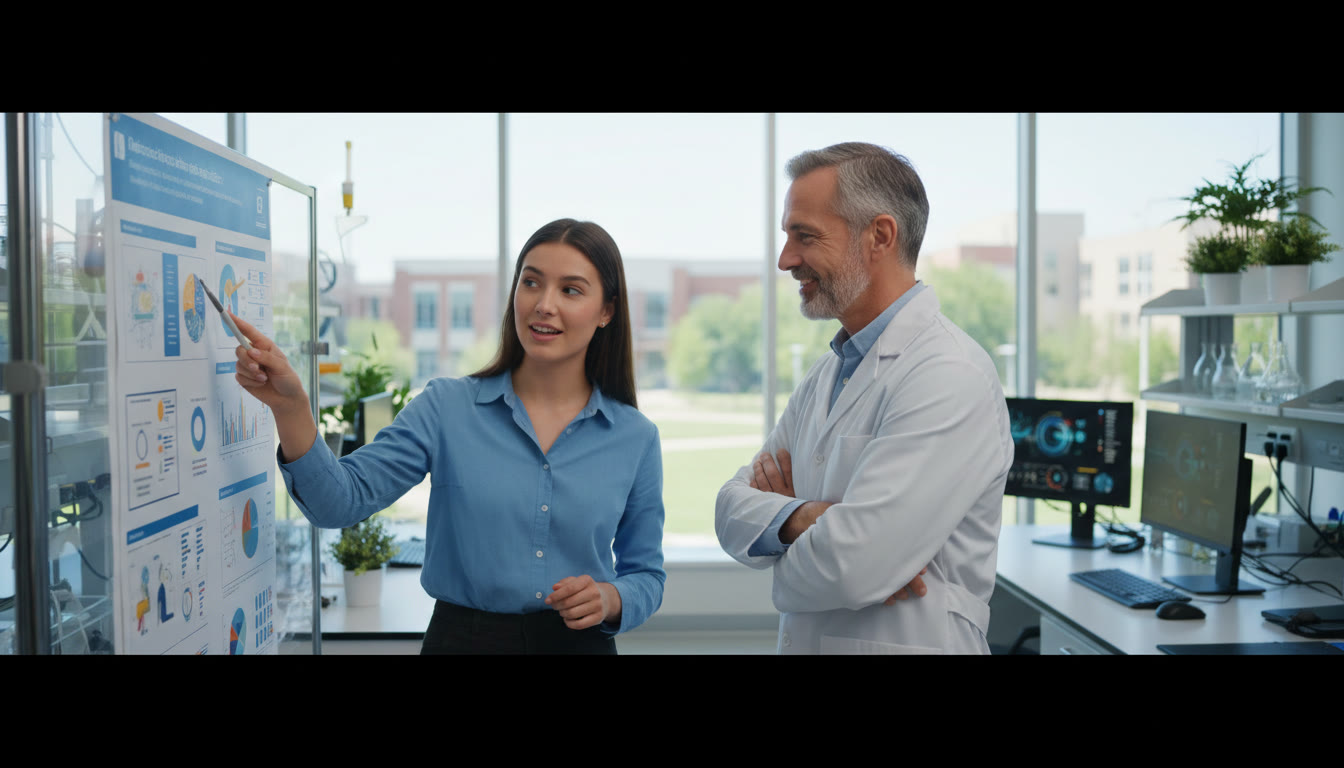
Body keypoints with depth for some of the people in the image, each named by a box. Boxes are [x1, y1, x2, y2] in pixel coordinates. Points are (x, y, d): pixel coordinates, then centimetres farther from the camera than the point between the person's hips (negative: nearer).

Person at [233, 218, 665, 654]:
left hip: (581, 641, 1)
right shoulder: (446, 408, -6)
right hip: (460, 638, 0)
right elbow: (341, 500, -16)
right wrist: (290, 406, -30)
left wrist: (610, 599, -16)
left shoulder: (636, 438, -4)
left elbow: (646, 575, 4)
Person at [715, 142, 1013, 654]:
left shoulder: (950, 377, -22)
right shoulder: (826, 375, 6)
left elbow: (848, 570, -29)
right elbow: (732, 509, 0)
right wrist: (800, 517, -20)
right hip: (802, 641, 7)